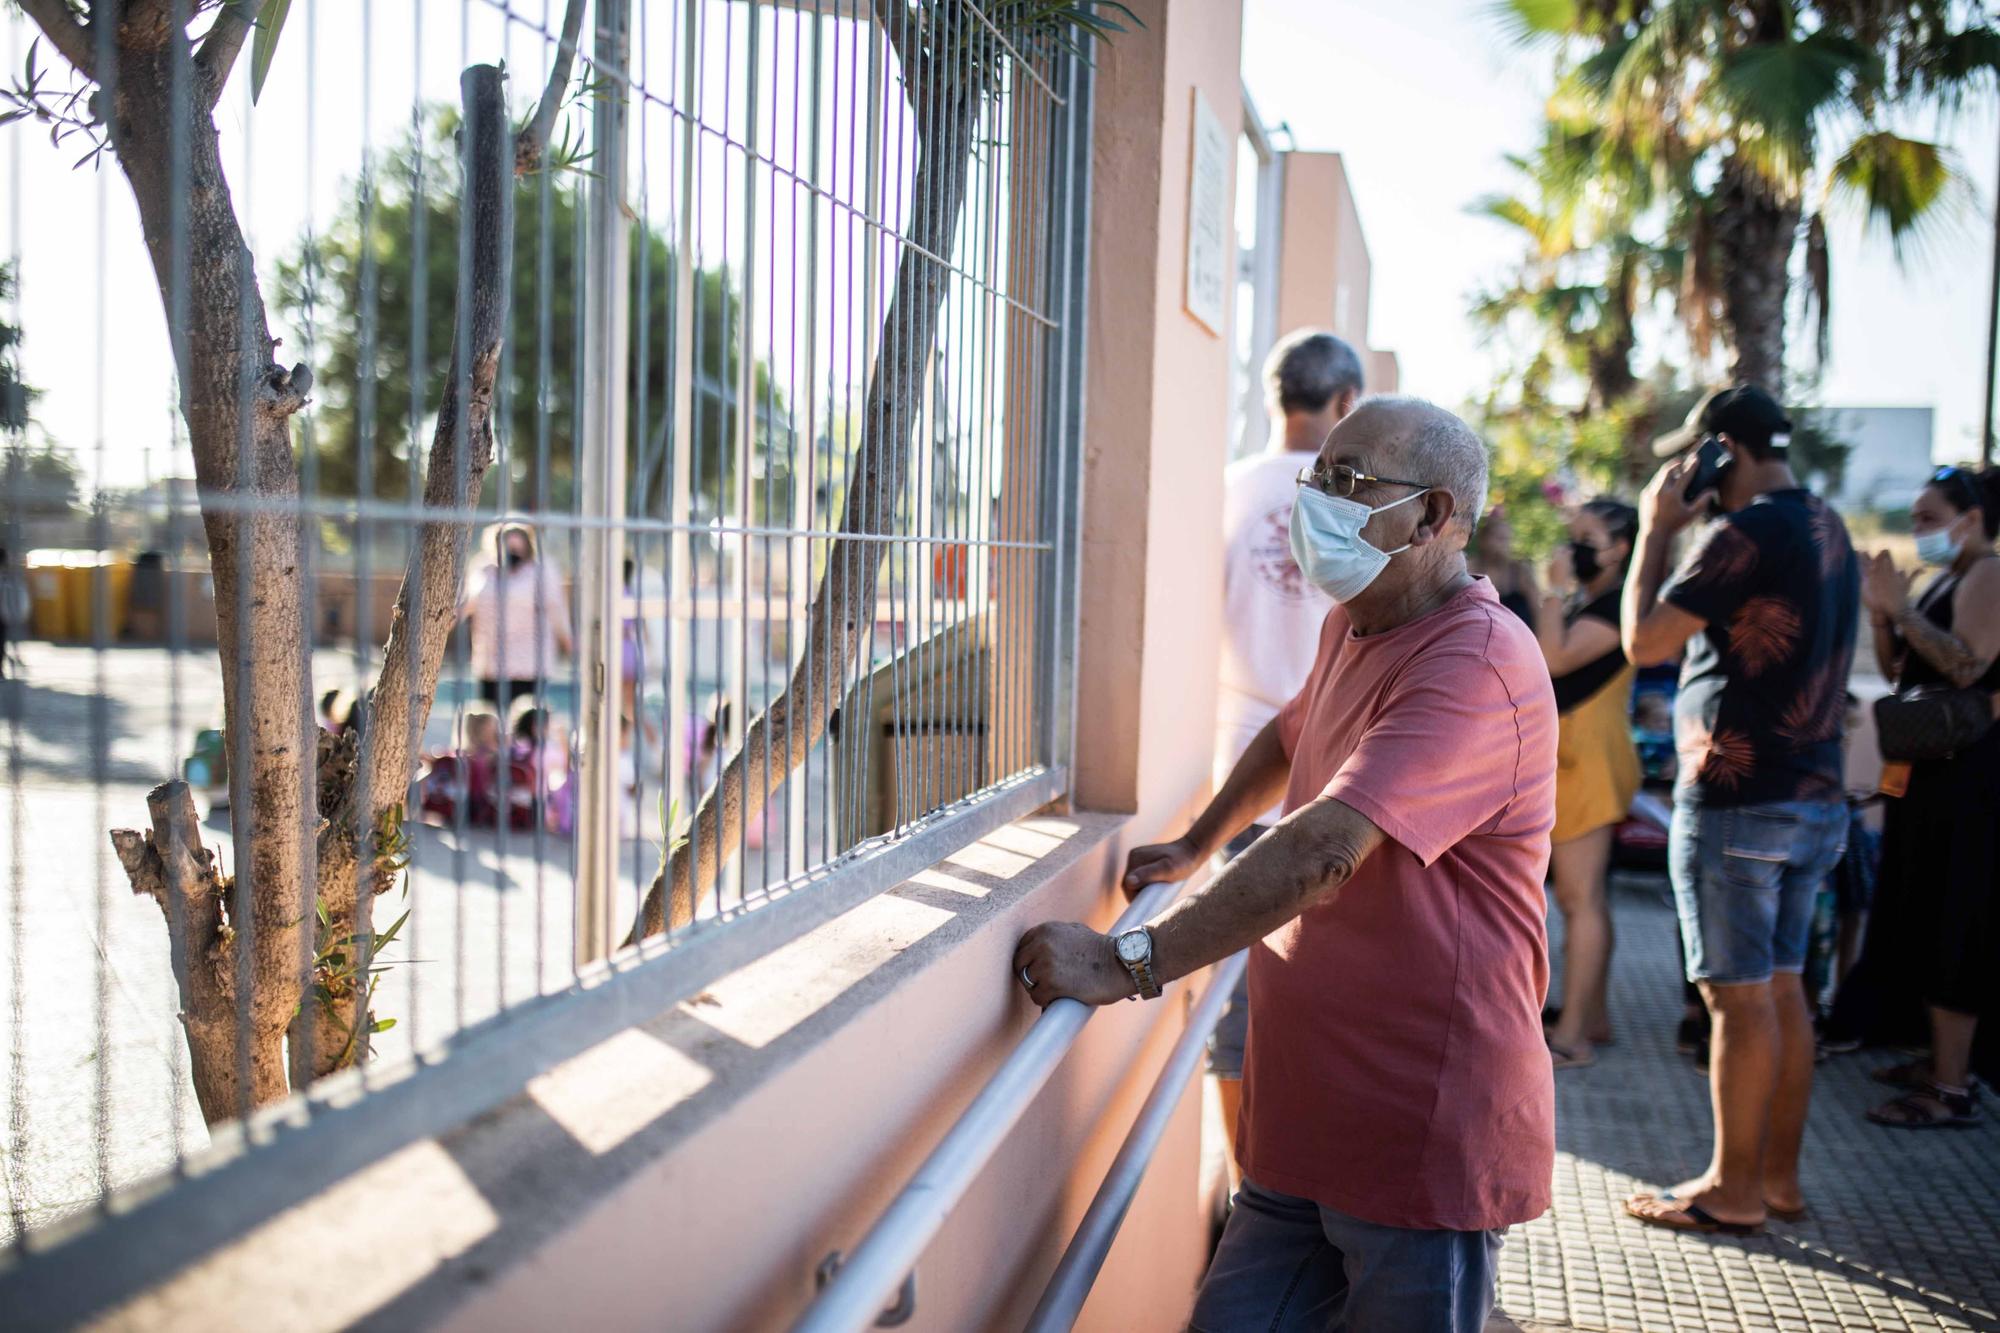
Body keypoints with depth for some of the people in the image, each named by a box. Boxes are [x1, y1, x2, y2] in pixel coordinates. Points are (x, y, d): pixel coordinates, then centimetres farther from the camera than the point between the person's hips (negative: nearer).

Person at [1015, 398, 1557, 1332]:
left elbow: (1323, 850, -30)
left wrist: (1126, 963, -31)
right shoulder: (1353, 625, 12)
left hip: (1422, 1141, -8)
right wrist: (1195, 848, 32)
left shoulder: (1477, 664, -20)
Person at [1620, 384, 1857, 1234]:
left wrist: (1656, 531, -5)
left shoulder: (1746, 533, -16)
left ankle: (1734, 1189, 6)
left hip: (1738, 798, -9)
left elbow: (1644, 640, -15)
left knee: (1739, 996, -2)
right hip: (1815, 798, 9)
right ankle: (1779, 1175, 22)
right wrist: (1683, 533, 15)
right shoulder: (1829, 530, 14)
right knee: (1782, 988, 14)